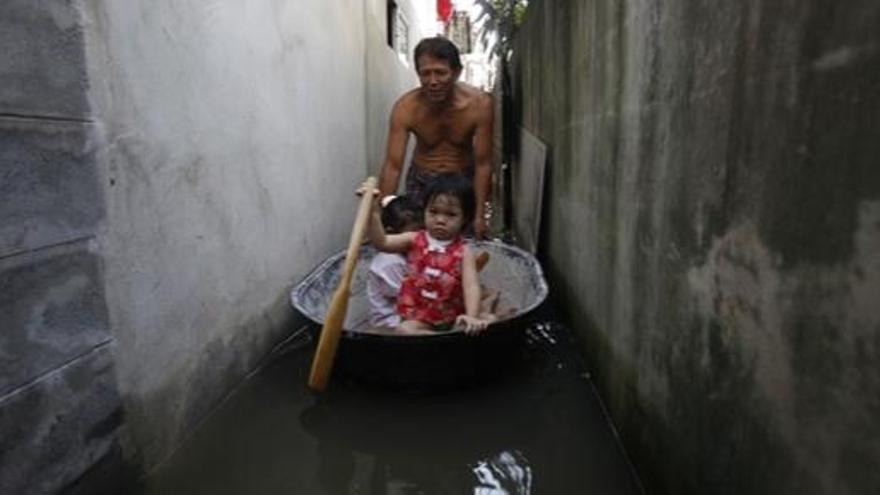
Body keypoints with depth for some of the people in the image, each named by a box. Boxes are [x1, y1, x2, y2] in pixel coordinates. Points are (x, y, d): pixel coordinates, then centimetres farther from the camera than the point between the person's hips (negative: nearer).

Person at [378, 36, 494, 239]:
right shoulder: (405, 107, -20)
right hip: (421, 183, 1)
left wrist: (479, 215, -21)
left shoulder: (479, 103, -22)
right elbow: (393, 165, -21)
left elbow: (483, 164, -18)